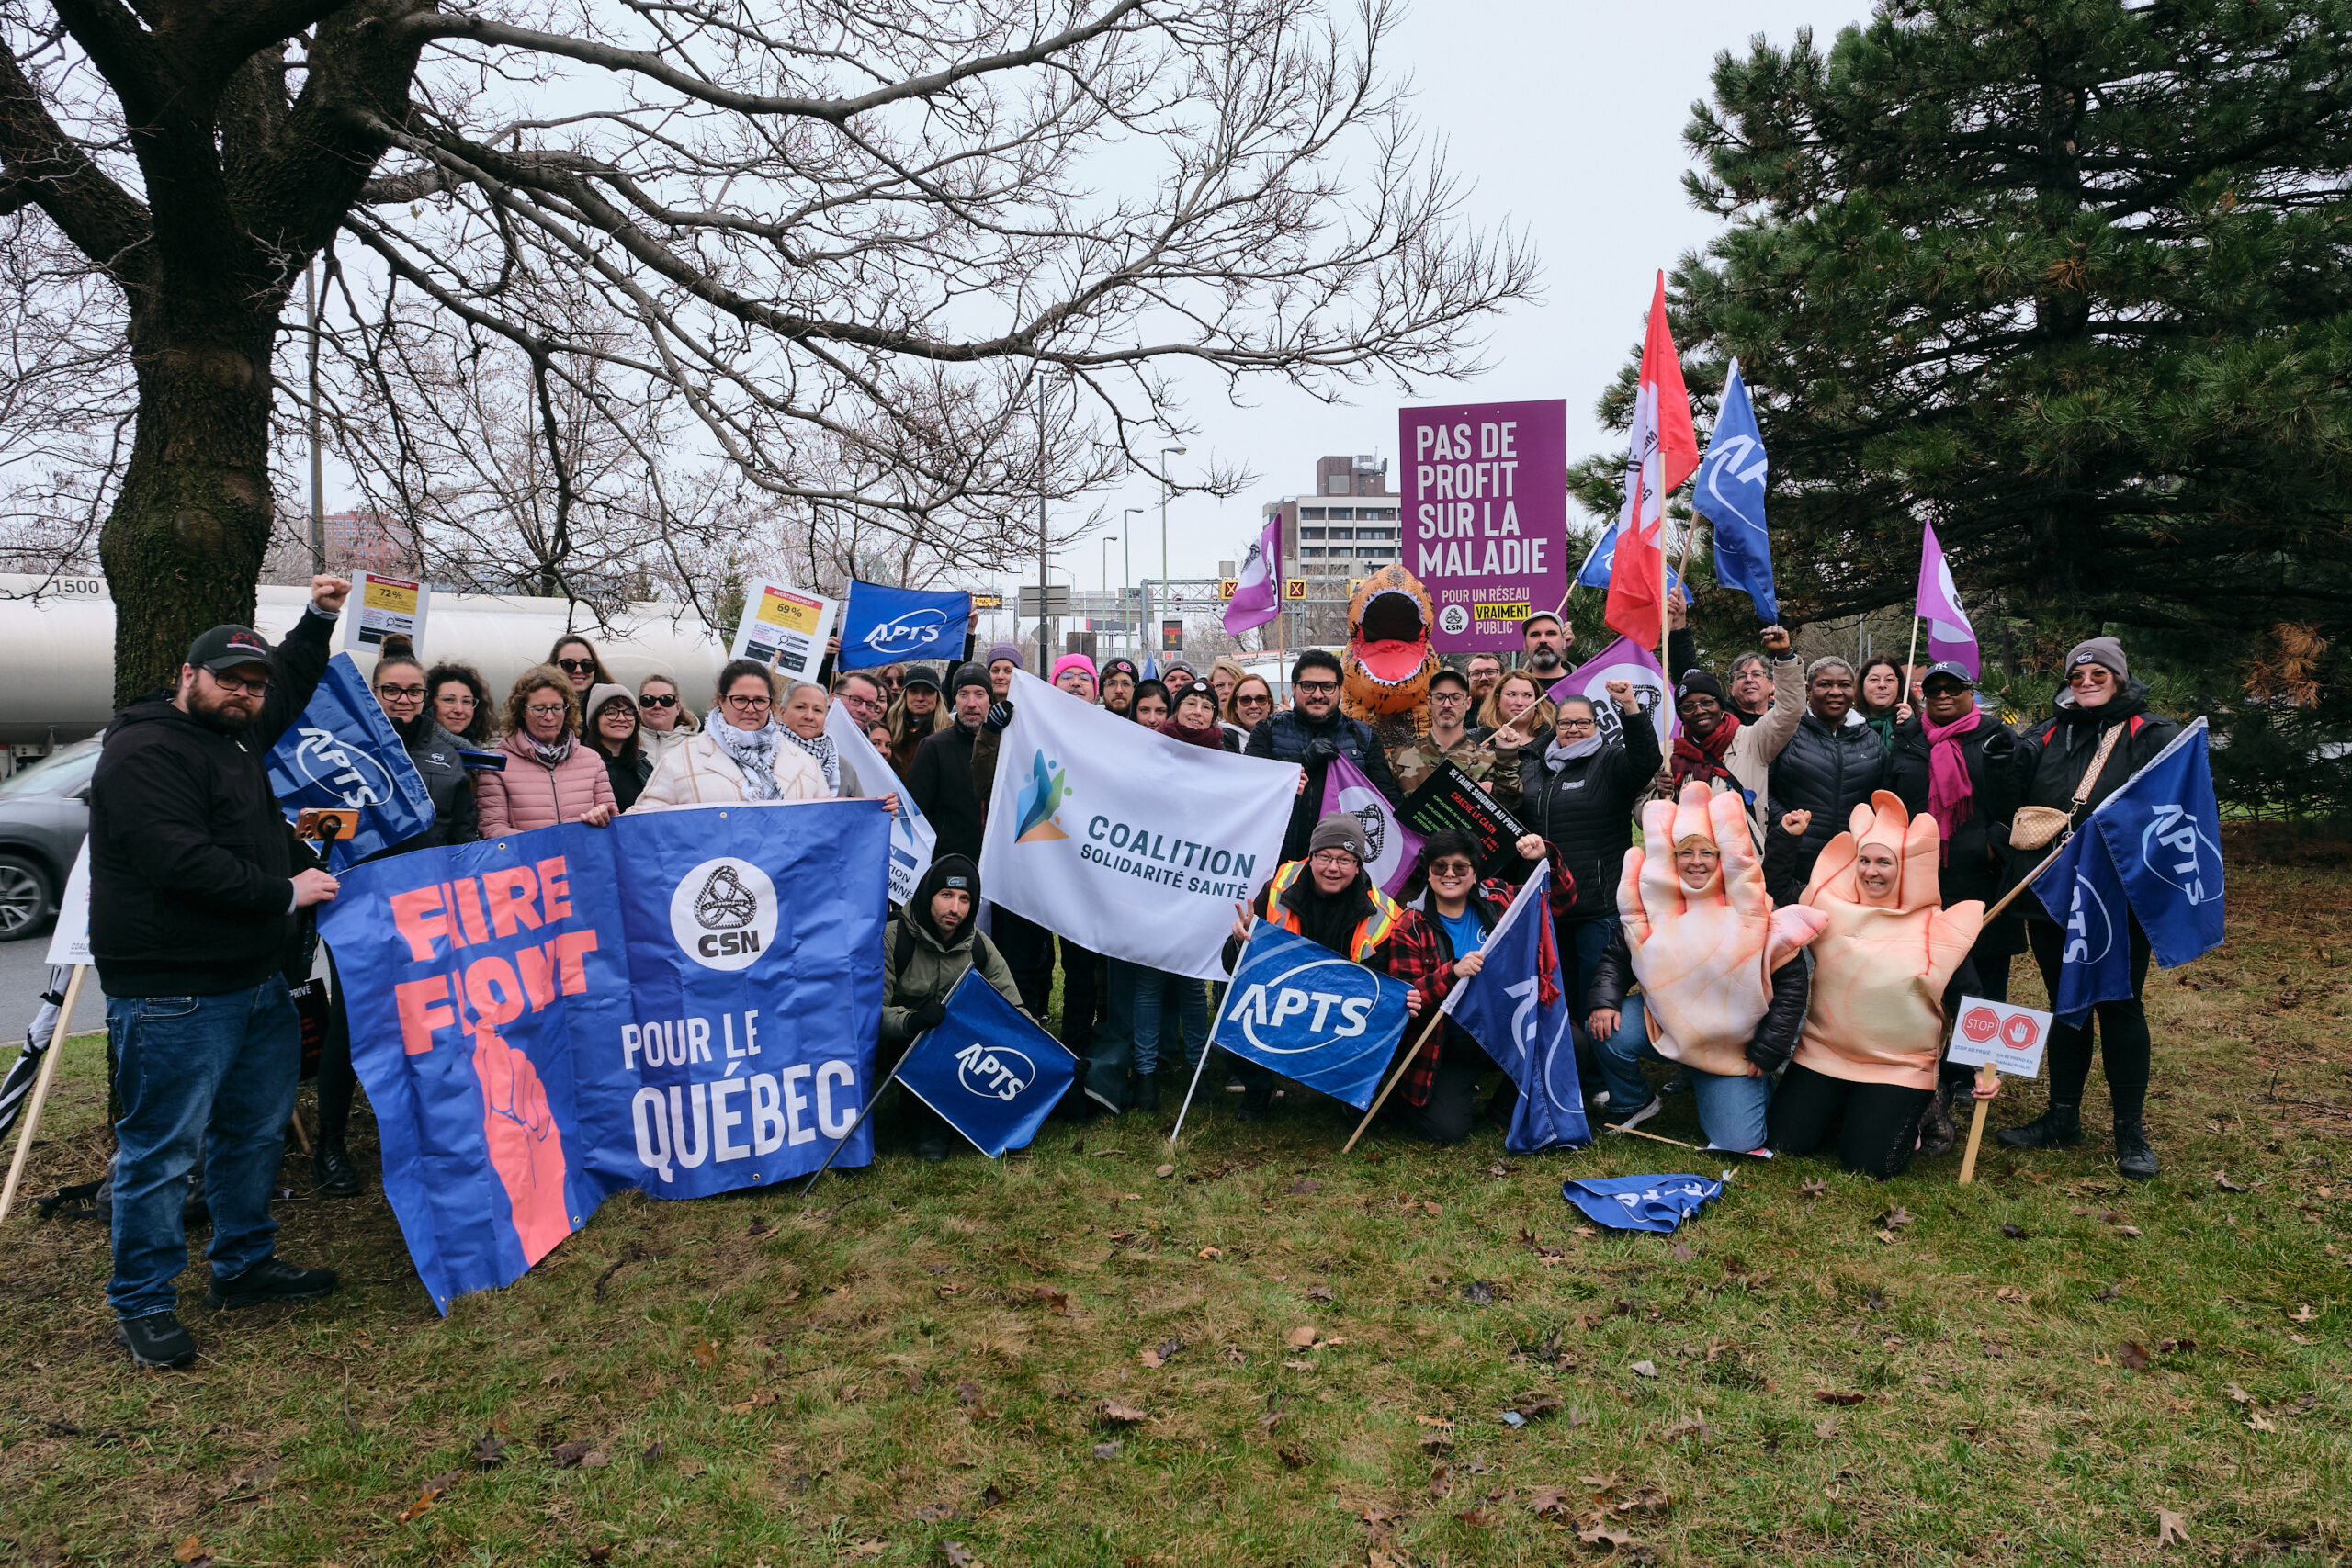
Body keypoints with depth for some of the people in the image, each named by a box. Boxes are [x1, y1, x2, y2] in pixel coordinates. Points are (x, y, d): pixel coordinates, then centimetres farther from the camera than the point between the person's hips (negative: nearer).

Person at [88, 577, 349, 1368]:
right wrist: (282, 892, -18)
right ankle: (141, 1305, 11)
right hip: (173, 998, -10)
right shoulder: (145, 750, -14)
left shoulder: (237, 736, 15)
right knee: (160, 1151, -1)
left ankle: (243, 1265, 32)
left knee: (257, 1130, 18)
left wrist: (318, 620, 21)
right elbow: (180, 860, -25)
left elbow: (292, 683, 34)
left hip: (257, 982, 10)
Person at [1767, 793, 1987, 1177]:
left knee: (1870, 1163, -15)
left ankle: (1900, 1120, 18)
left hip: (1901, 1068, -3)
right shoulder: (1831, 908, 1)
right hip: (1823, 1055, 3)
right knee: (1786, 1141, -7)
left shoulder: (1937, 930, -5)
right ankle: (1845, 1112, 22)